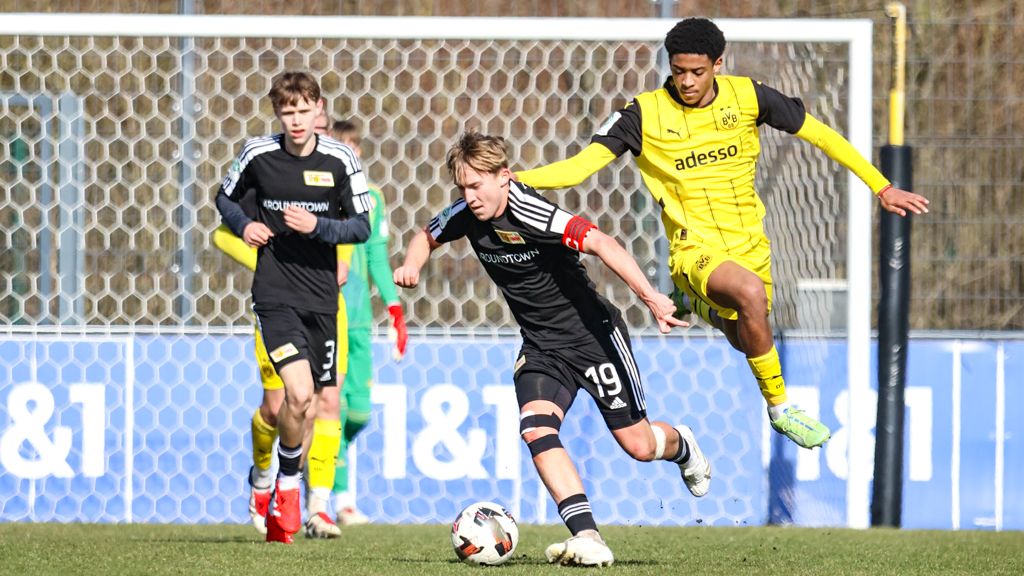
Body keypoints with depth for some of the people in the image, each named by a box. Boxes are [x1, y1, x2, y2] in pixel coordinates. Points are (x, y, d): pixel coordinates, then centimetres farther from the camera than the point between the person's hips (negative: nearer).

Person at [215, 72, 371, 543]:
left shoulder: (340, 160, -3)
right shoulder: (258, 154, -3)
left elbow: (361, 226, -1)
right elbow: (226, 198, 15)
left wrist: (317, 227, -18)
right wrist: (243, 225, -6)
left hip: (321, 296, 2)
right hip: (275, 295, -2)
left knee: (326, 398, 10)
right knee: (299, 393, -20)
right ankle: (287, 485, 3)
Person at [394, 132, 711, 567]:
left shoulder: (529, 214, -27)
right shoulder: (466, 215, -6)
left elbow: (599, 243, -36)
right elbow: (428, 237, 16)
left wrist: (649, 296, -46)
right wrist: (411, 265, -7)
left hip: (591, 334, -5)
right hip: (541, 346, 6)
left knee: (636, 444, 2)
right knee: (536, 427, -21)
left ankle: (681, 446, 40)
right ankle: (588, 539, -24)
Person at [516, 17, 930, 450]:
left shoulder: (747, 97, -6)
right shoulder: (644, 114, -12)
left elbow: (818, 134, 4)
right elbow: (580, 166, -14)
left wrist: (882, 187, 5)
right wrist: (507, 180, -30)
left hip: (749, 246, 5)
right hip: (695, 249, -5)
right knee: (749, 291, -35)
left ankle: (696, 303, 49)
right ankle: (779, 408, -20)